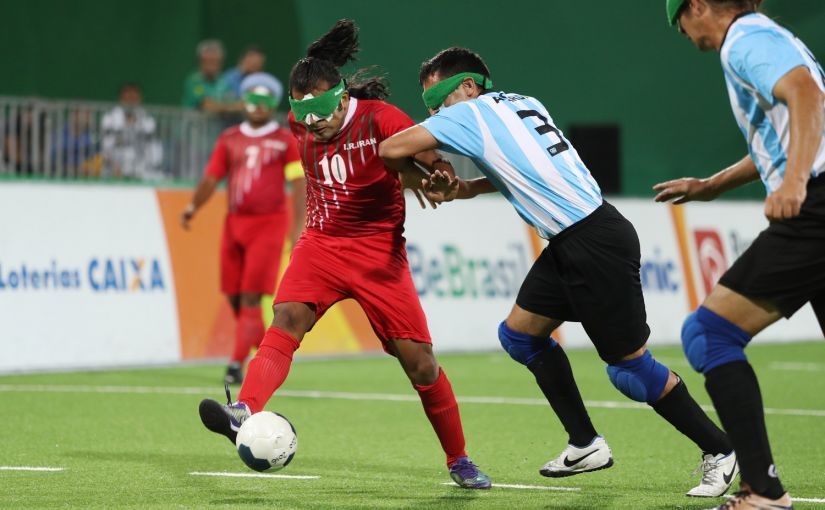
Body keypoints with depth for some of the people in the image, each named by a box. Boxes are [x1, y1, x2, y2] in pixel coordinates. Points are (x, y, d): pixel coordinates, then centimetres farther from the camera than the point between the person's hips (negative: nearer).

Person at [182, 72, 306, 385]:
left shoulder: (286, 141, 2)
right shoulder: (230, 140, 12)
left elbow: (299, 185, -2)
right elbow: (211, 179, 11)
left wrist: (298, 228, -11)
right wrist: (193, 207, -6)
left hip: (269, 224, -4)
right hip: (235, 222, 4)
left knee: (251, 297, -11)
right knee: (235, 297, 4)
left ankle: (237, 364, -12)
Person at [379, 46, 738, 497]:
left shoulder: (469, 113, -7)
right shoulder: (522, 104, 16)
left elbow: (389, 149, -5)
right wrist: (464, 188, 14)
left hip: (597, 244, -10)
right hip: (569, 244, 10)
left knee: (628, 366, -4)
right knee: (520, 334, 14)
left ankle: (721, 451, 5)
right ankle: (586, 445, 19)